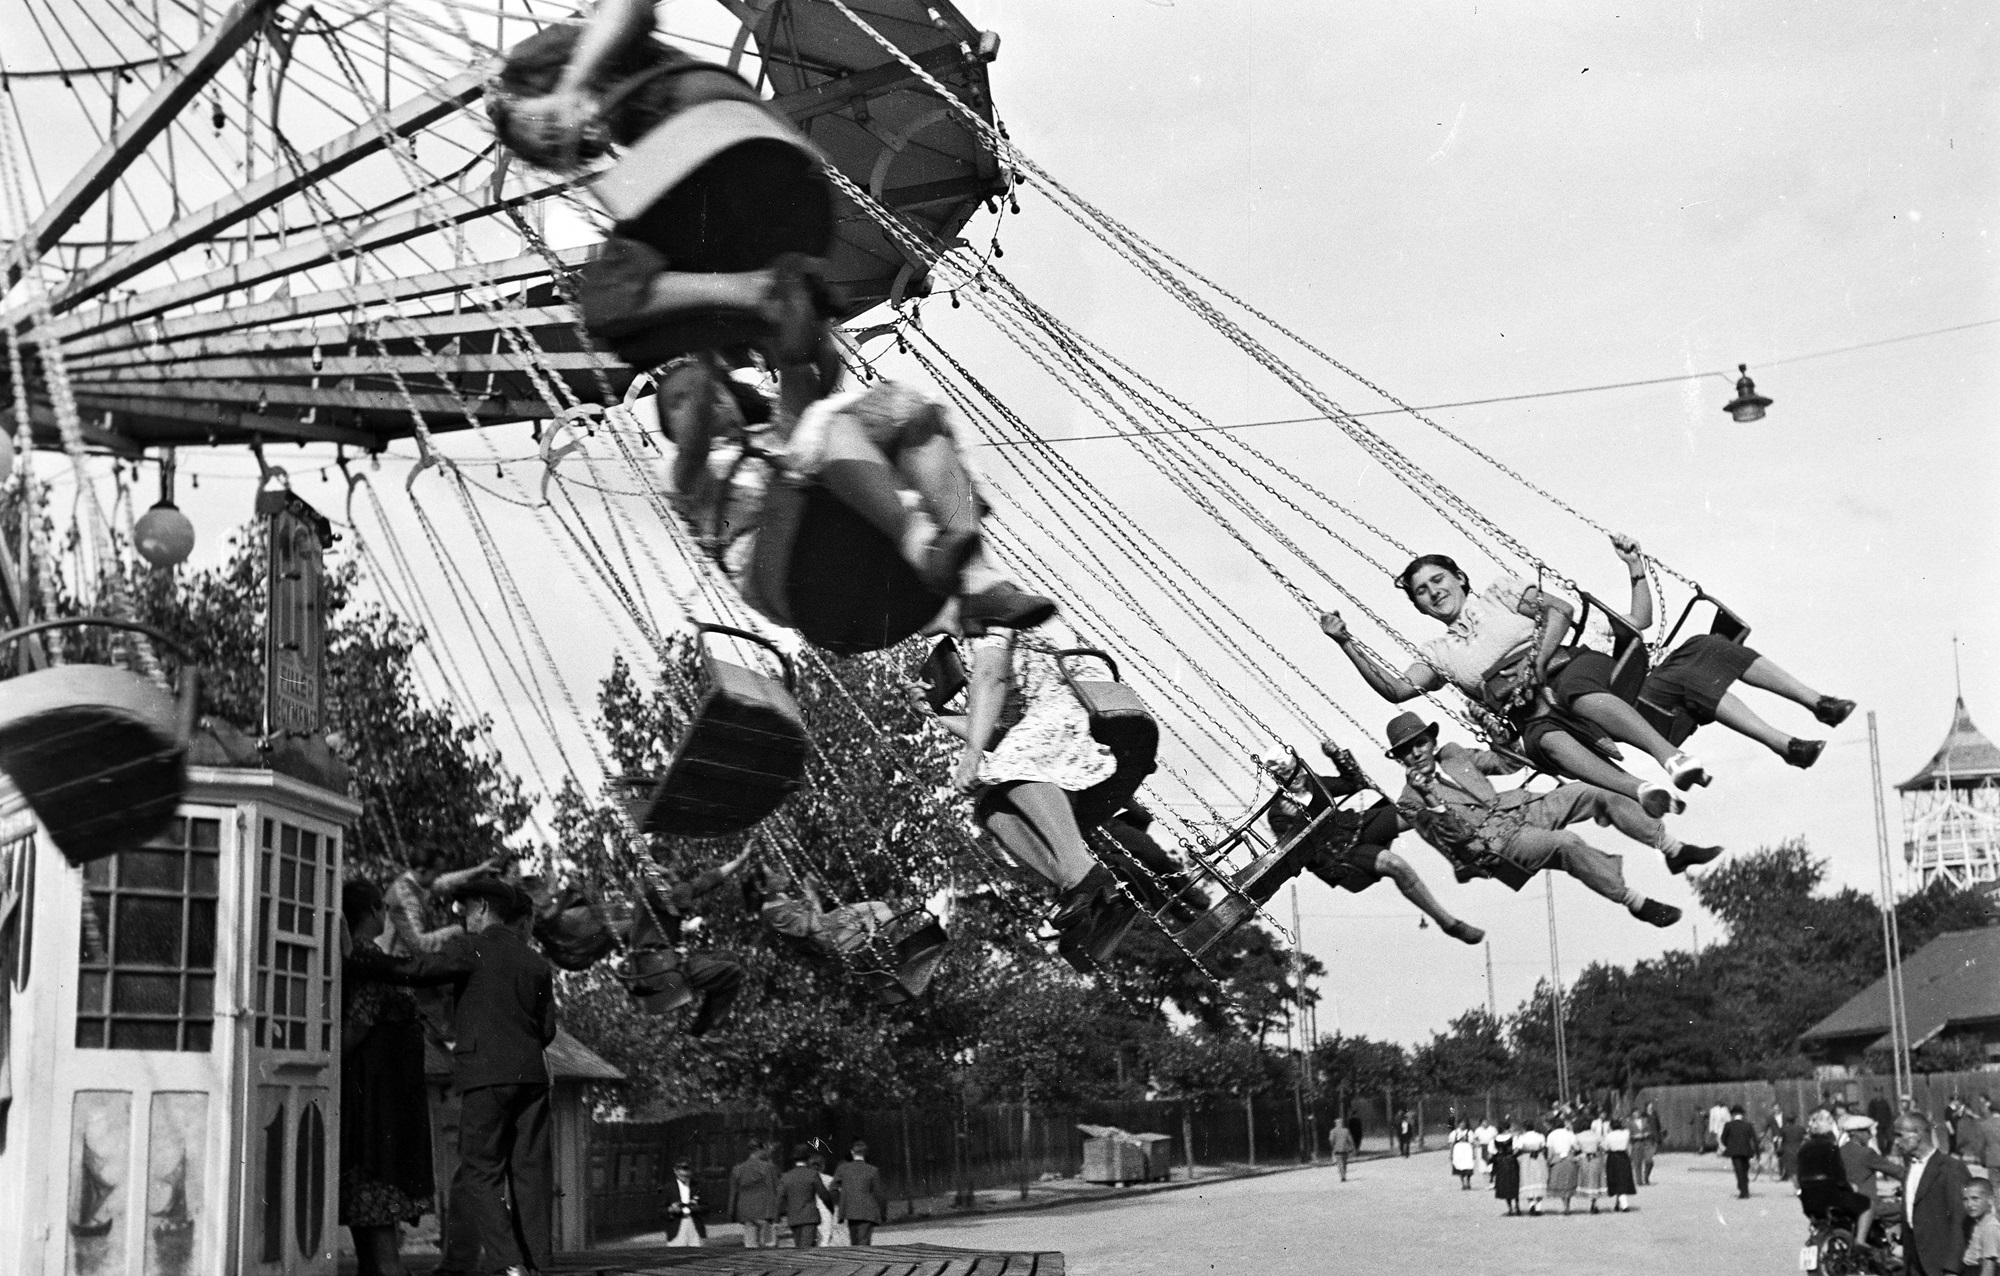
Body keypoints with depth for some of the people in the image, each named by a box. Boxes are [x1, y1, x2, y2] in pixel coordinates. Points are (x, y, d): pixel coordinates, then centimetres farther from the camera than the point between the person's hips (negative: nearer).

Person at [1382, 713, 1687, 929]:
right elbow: (1456, 835, -16)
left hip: (1517, 811, 8)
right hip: (1494, 843, -8)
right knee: (1566, 843, -35)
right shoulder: (1410, 801, -3)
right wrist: (1430, 800, -31)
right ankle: (1634, 902, -30)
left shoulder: (1452, 754, 16)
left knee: (1594, 790, -8)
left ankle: (1673, 850, -7)